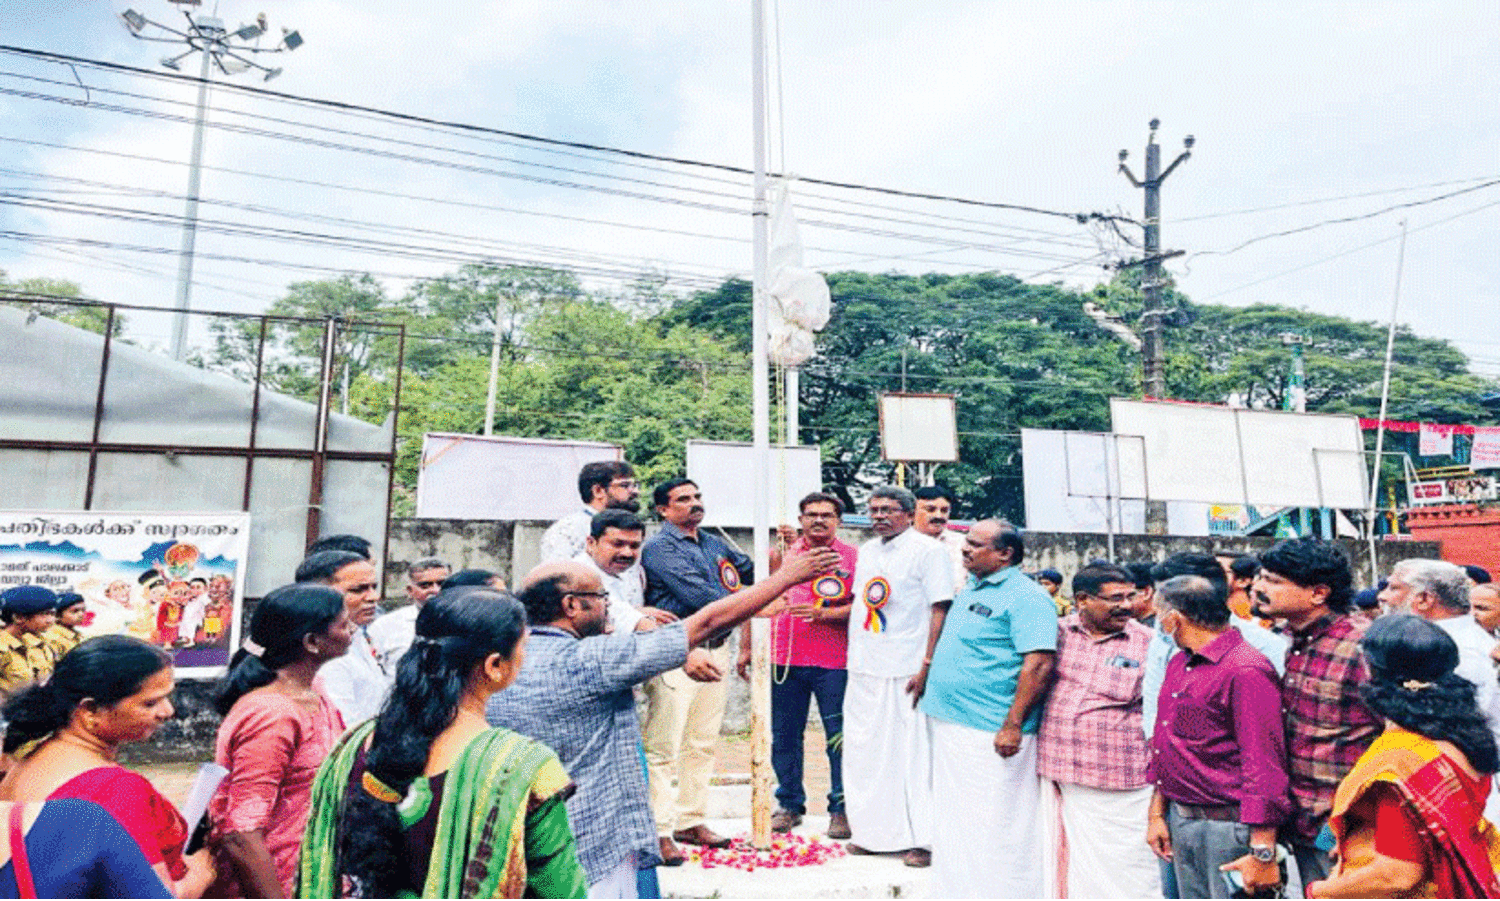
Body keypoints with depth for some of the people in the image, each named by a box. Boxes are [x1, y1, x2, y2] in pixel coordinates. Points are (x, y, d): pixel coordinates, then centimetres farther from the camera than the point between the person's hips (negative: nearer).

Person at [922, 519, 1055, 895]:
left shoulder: (1026, 597, -13)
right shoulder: (970, 589, 15)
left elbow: (1039, 663, -20)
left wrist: (1013, 725, -23)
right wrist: (925, 673, 18)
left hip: (989, 735, -9)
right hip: (950, 726, 9)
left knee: (993, 827, 0)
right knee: (952, 822, 18)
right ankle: (954, 888, 32)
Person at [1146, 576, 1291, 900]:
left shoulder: (1247, 671, -17)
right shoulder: (1178, 664, 11)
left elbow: (1264, 764, -19)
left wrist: (1262, 854, -19)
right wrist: (1157, 813, 17)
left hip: (1228, 827, -8)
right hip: (1179, 822, 8)